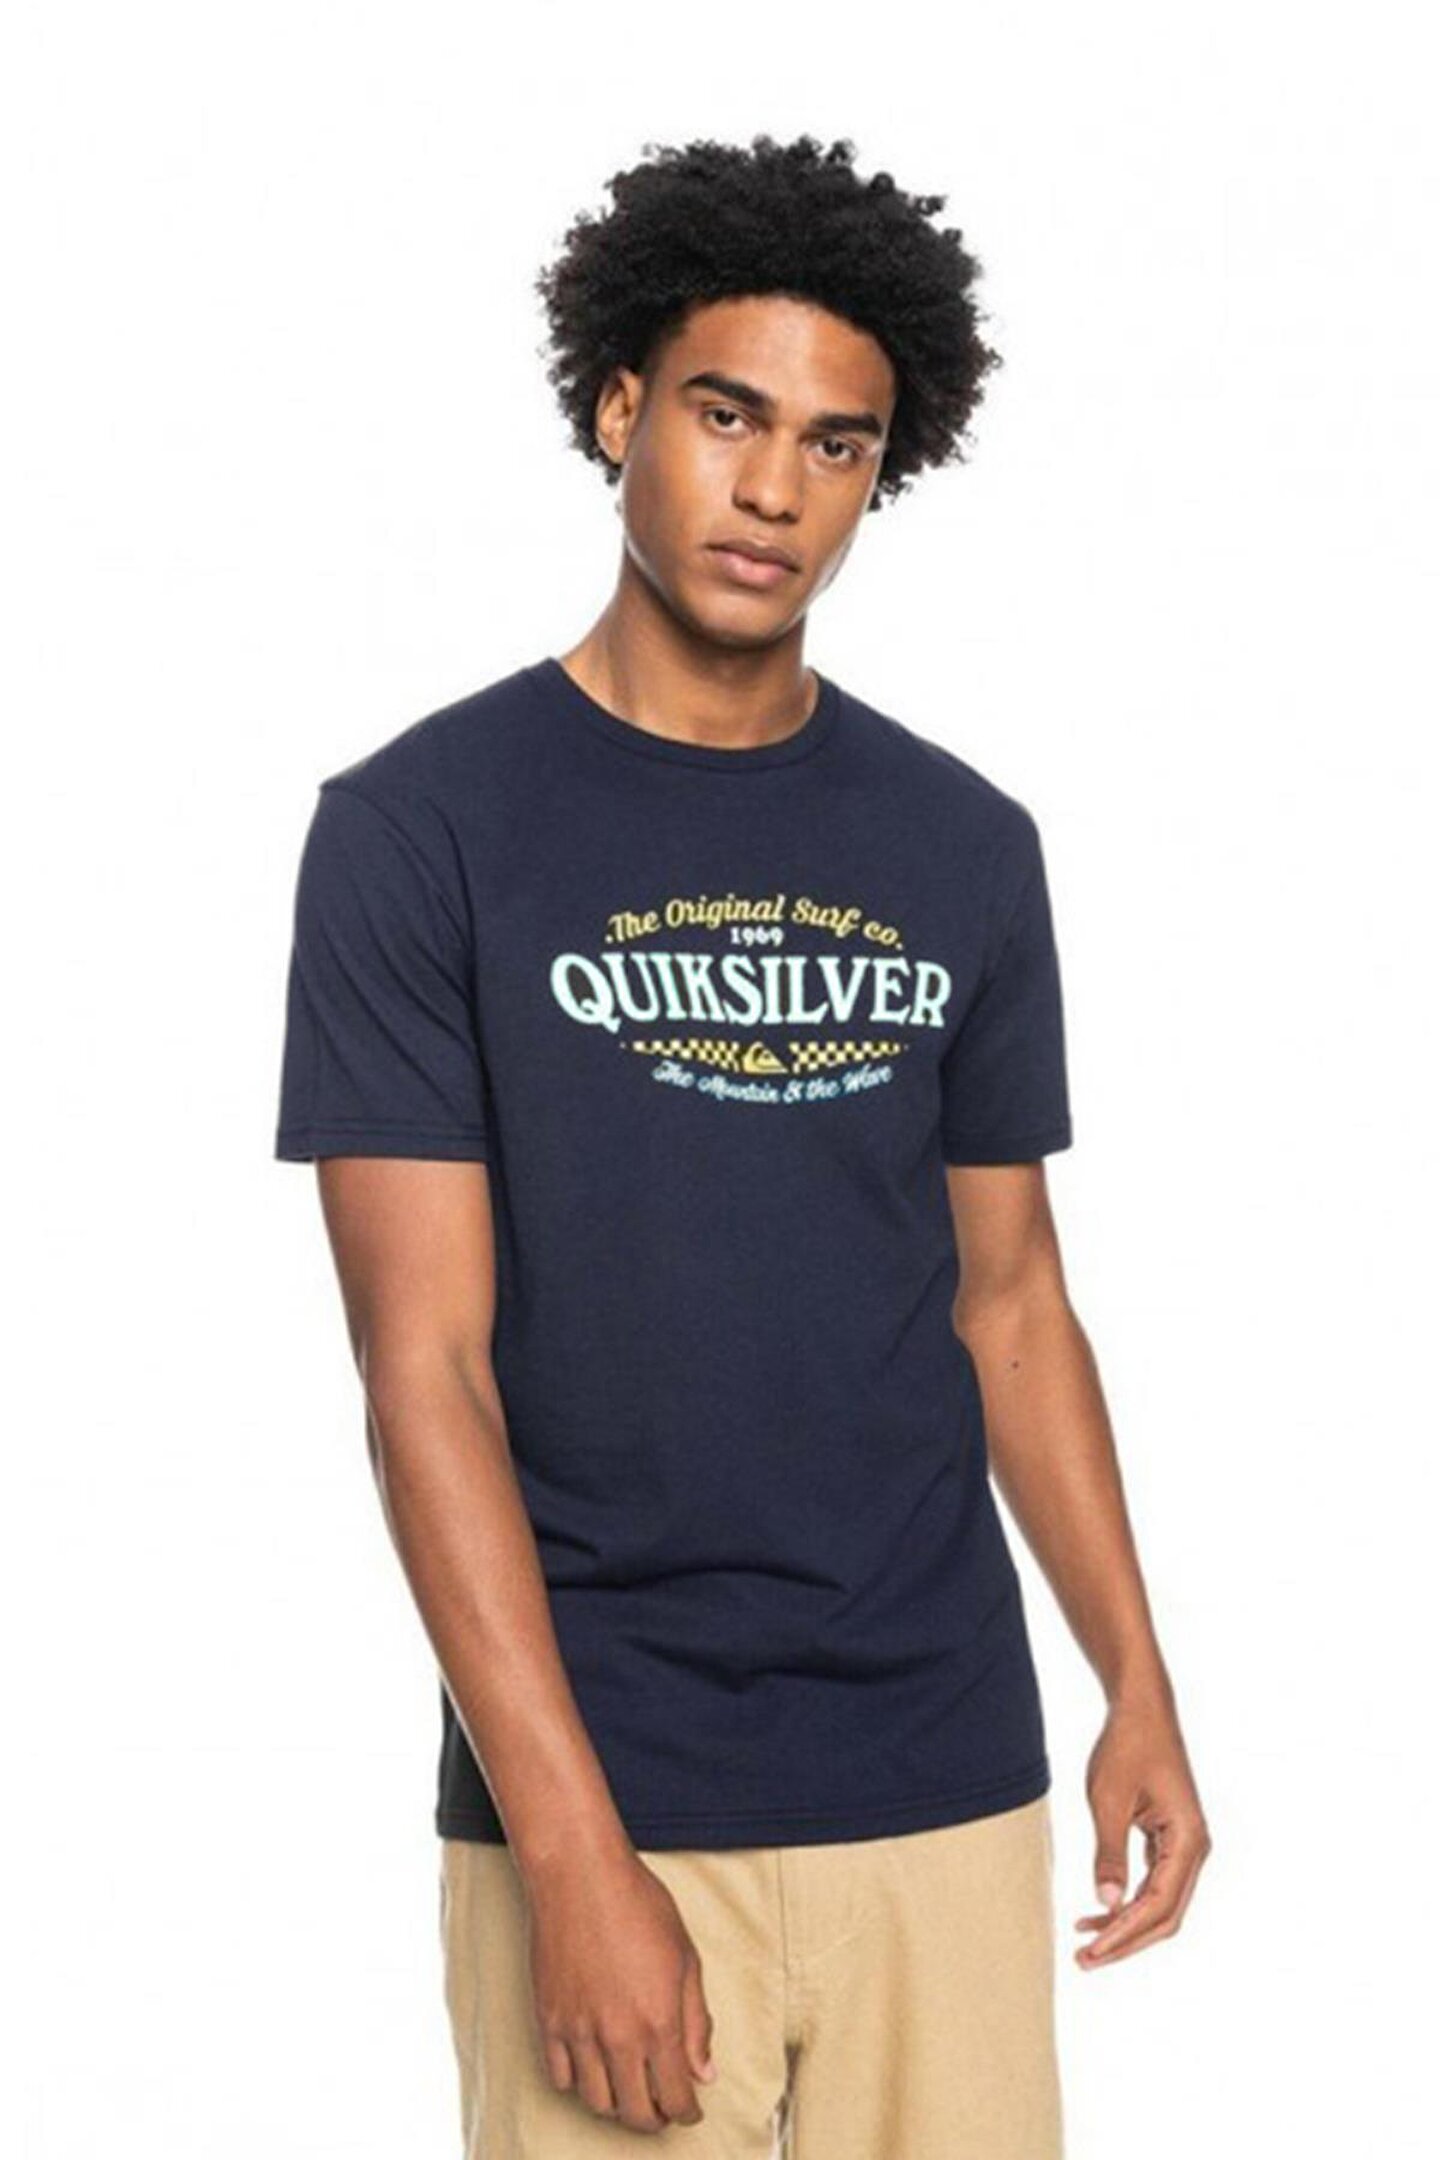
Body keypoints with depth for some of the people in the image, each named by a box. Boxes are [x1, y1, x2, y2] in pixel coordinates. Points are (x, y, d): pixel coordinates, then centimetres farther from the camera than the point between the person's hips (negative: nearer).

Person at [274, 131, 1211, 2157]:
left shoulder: (964, 848, 7)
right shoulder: (421, 828, -6)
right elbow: (427, 1362, -10)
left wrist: (1138, 1686, 5)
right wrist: (573, 1854, -16)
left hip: (947, 1782, 4)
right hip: (598, 1797, -3)